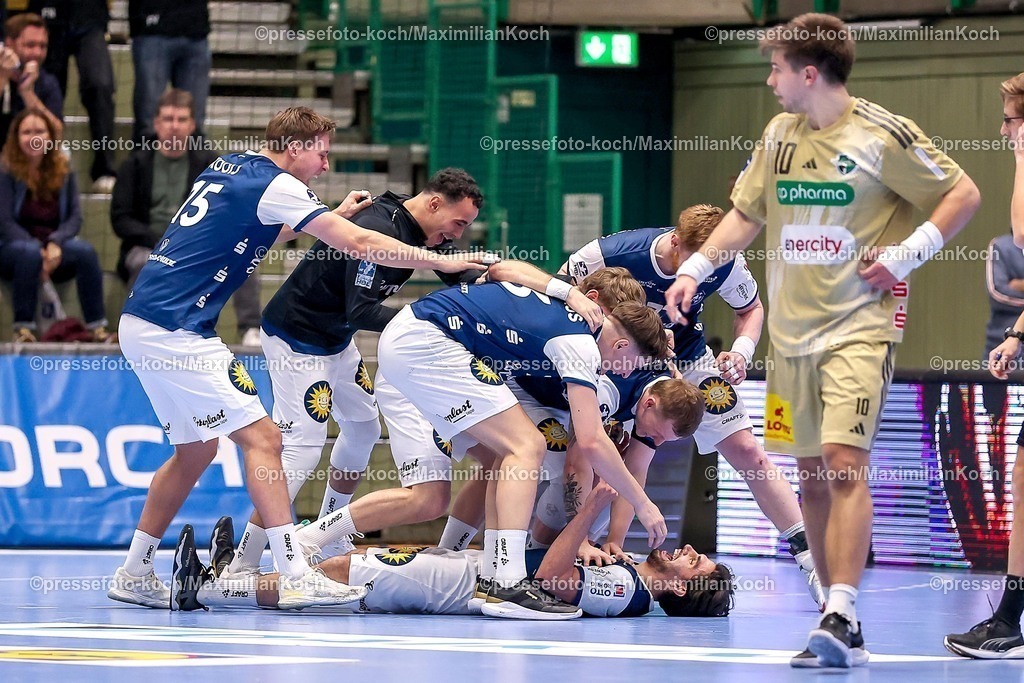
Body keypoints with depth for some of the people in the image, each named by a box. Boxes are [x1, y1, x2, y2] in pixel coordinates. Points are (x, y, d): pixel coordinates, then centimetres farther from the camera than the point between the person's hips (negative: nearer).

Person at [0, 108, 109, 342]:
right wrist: (38, 250, -25)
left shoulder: (63, 170, 6)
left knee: (86, 251, -28)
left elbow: (75, 217, 0)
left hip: (55, 249, 3)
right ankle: (23, 329, -34)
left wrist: (55, 243, -21)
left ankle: (97, 327, -28)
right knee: (30, 252, -38)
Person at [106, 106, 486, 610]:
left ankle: (134, 575, 21)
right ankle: (295, 576, -16)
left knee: (195, 449, 19)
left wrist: (329, 218, 31)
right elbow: (358, 244, -15)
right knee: (261, 437, -10)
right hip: (175, 330, -9)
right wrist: (444, 262, -9)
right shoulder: (276, 185, -9)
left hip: (141, 322, 9)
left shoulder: (229, 168, 17)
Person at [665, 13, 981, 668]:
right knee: (812, 475, 6)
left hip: (858, 325, -6)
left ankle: (842, 619, -24)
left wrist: (905, 255, -11)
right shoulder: (779, 135, 10)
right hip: (791, 330, 6)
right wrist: (695, 269, 10)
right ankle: (838, 616, 13)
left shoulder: (883, 135, -8)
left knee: (843, 459, -19)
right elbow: (746, 214, 22)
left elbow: (964, 196, -2)